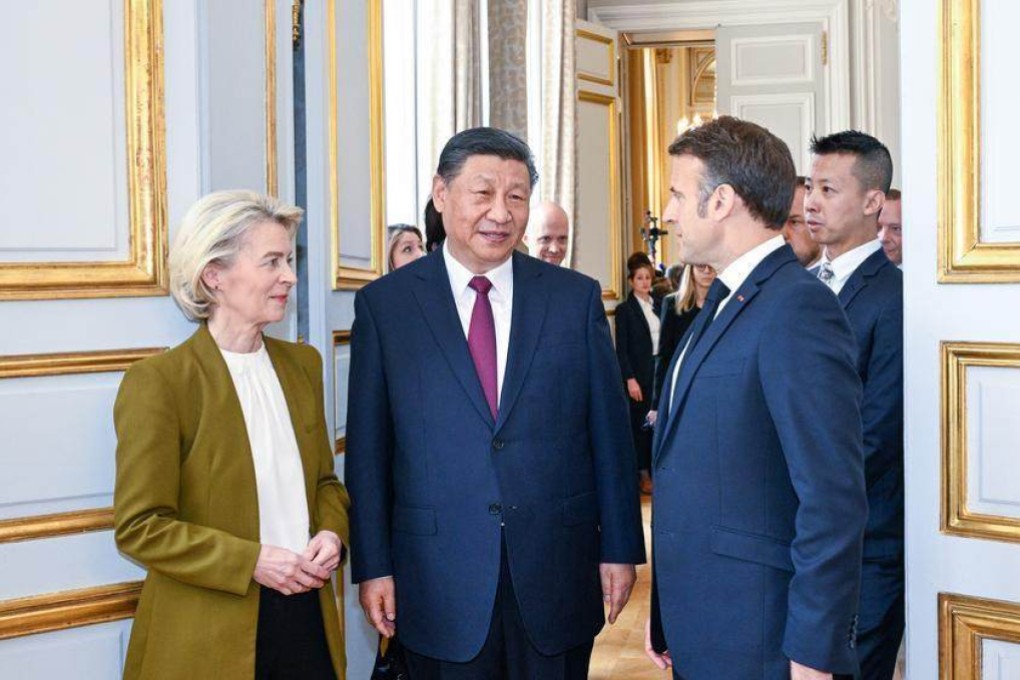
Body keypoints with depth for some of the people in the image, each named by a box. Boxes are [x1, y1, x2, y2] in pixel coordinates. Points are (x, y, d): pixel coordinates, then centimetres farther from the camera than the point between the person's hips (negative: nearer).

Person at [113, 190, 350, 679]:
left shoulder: (302, 364, 9)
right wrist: (251, 561, -17)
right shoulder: (157, 381, -10)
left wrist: (331, 533, -3)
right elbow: (139, 526, -11)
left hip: (307, 614, 5)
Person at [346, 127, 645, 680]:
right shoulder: (384, 304, -1)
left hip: (558, 575, 1)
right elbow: (367, 448, 0)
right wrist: (373, 567, -2)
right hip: (438, 578, -1)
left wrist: (620, 548, 3)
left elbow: (610, 432, 4)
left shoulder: (576, 297, 2)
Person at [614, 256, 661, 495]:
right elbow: (621, 349, -7)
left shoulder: (657, 306, 11)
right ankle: (643, 474, 9)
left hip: (660, 370, 5)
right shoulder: (625, 309, -4)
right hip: (639, 373, -4)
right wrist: (630, 379, -13)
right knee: (640, 423, 1)